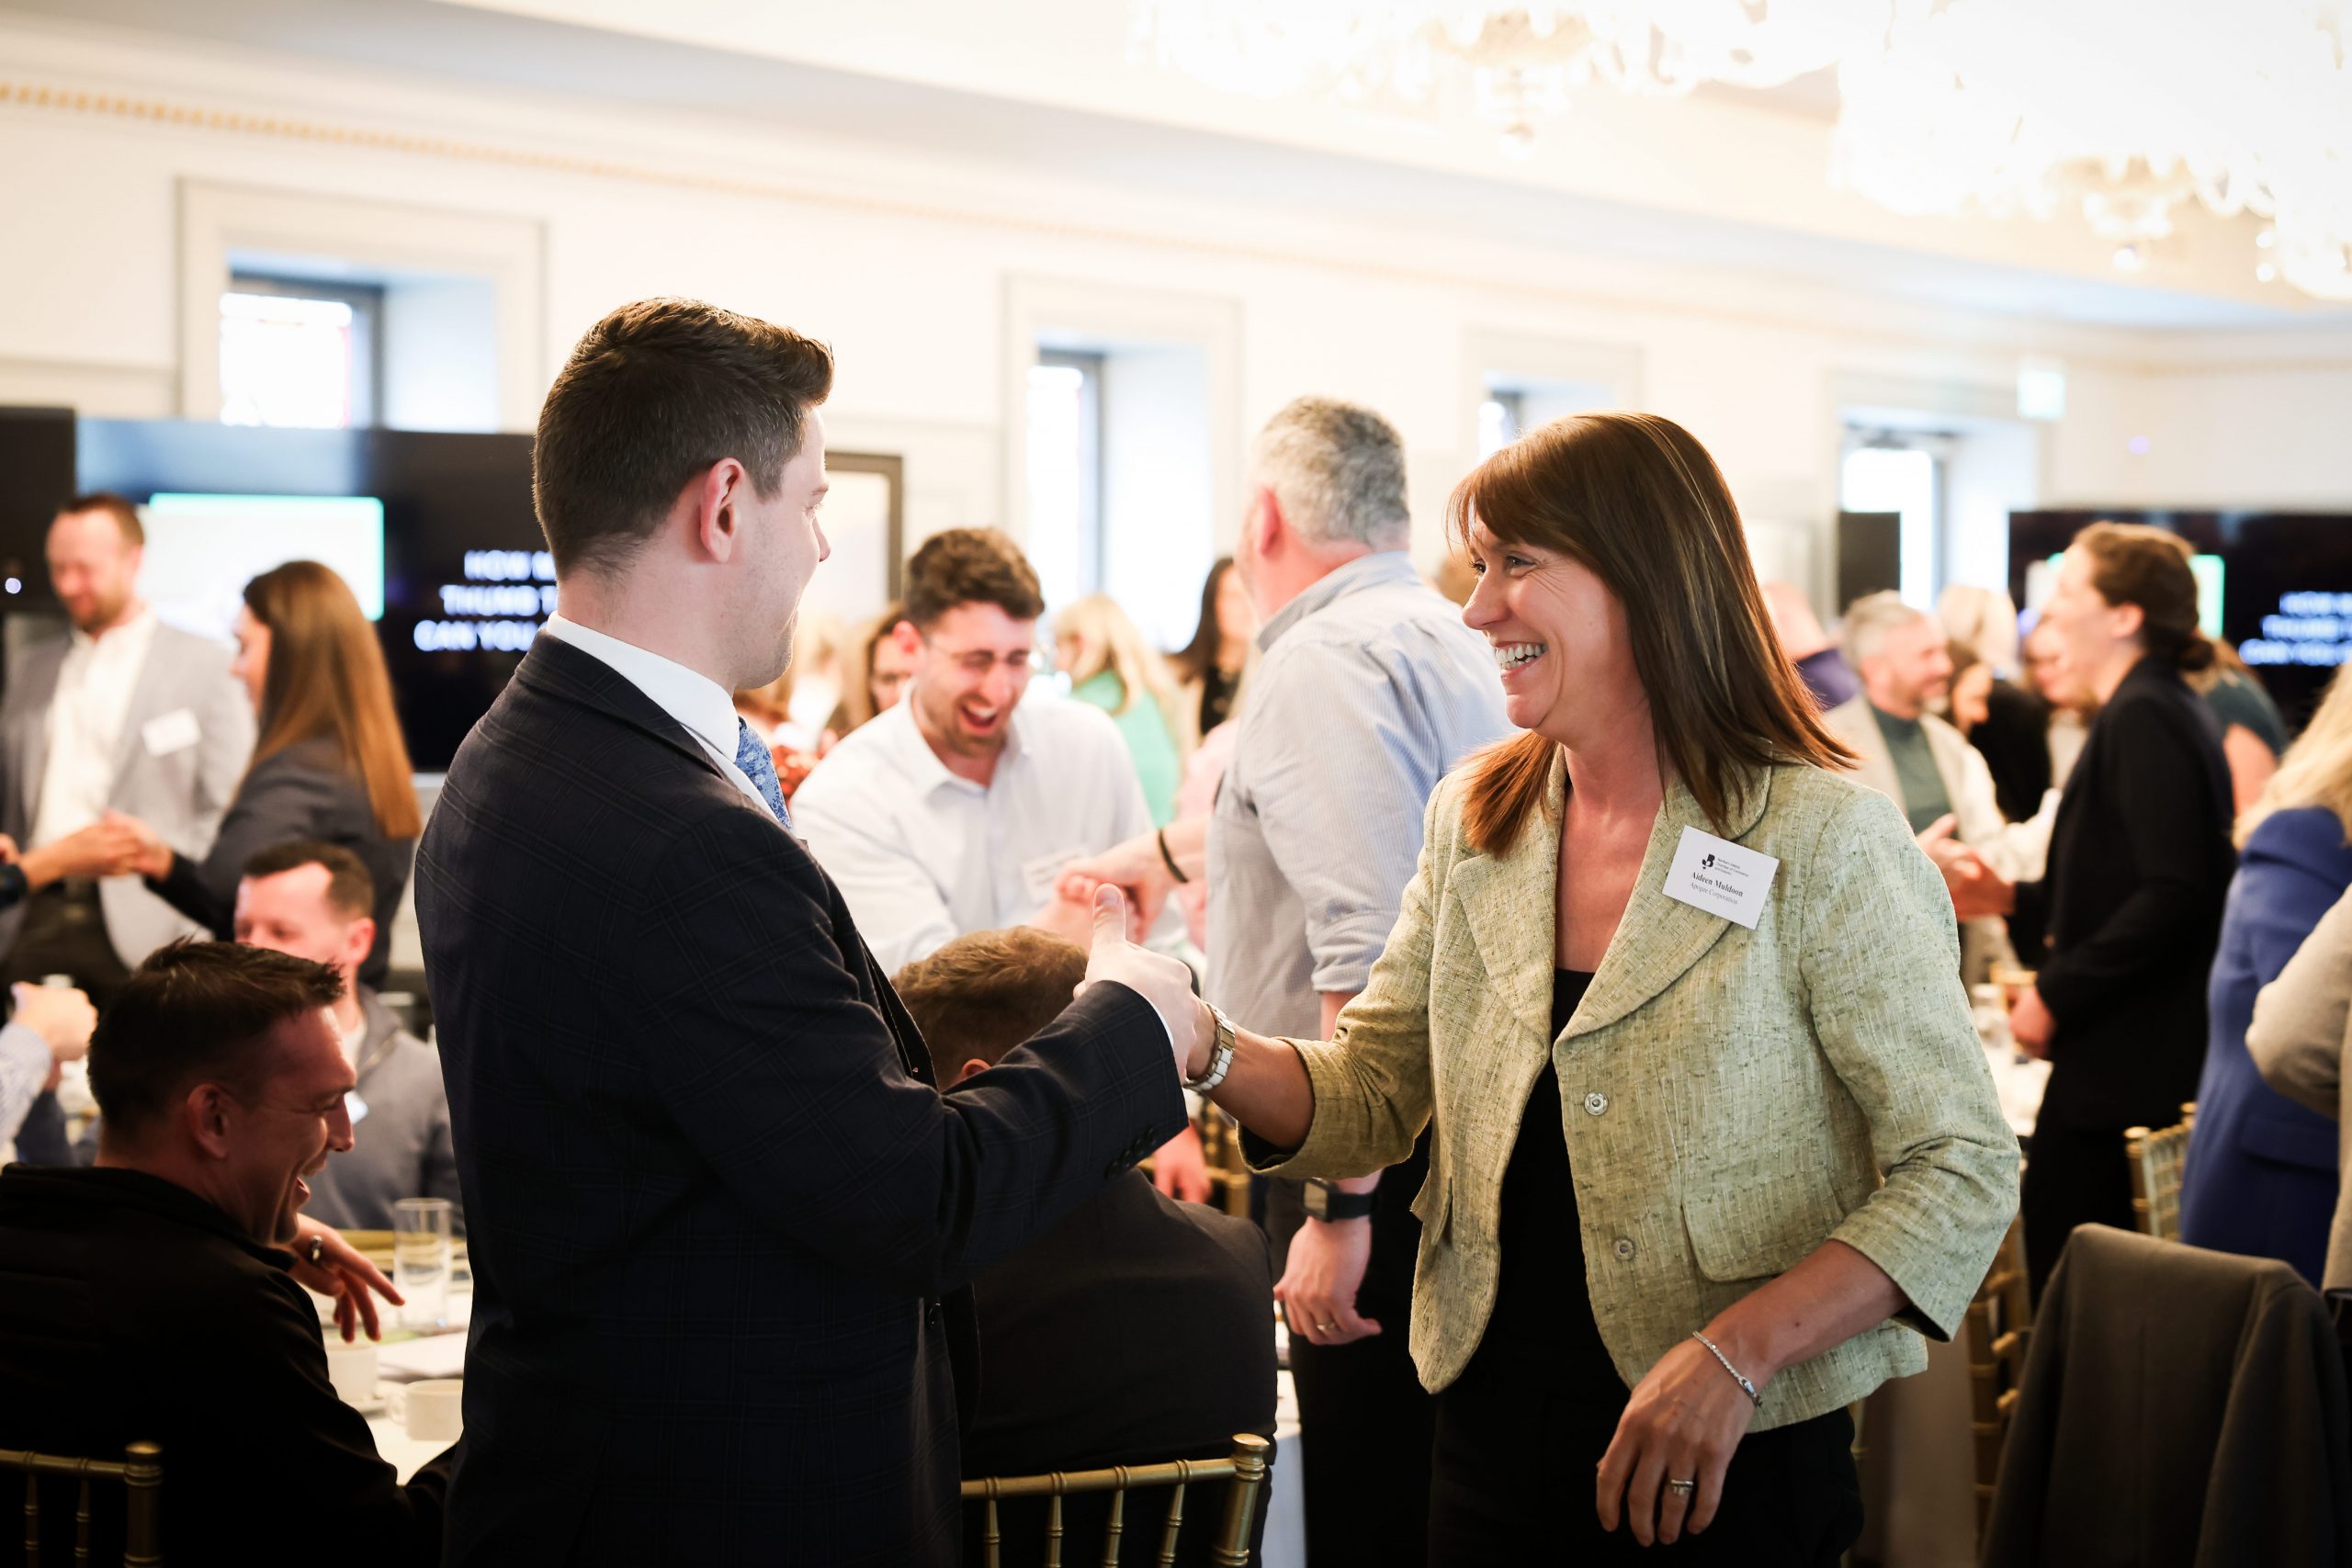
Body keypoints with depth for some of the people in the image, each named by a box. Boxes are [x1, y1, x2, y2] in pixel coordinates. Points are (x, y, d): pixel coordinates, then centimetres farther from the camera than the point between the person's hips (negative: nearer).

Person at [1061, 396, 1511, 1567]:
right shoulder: (1441, 638, 15)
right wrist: (1175, 853, 51)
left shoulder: (1326, 659, -15)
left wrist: (1339, 1204, -26)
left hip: (1371, 1156, -10)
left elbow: (1372, 953, -26)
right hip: (1446, 1131, 10)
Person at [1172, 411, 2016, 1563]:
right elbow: (1371, 1095, 5)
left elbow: (1963, 1173, -13)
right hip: (1489, 1435, 5)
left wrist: (1735, 1355, -24)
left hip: (1729, 1468, -5)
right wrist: (1207, 1051, -15)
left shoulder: (1824, 843, -13)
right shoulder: (1473, 821, 5)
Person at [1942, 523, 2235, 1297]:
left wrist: (2057, 992, -18)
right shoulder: (2164, 707, 17)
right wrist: (2013, 898, 16)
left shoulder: (2143, 716, -15)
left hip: (2123, 1052, -10)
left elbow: (2176, 893, -24)